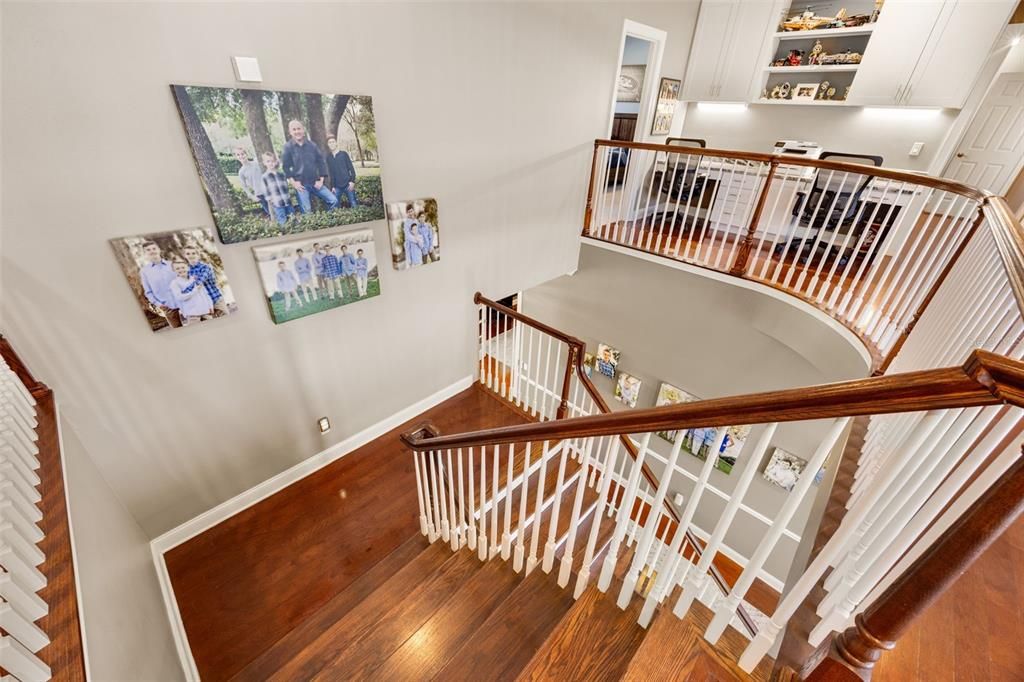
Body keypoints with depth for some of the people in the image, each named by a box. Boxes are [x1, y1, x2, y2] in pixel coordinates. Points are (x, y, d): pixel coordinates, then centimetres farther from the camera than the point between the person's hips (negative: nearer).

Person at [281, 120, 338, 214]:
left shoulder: (312, 145, 5)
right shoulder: (288, 147, -1)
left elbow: (321, 161, 7)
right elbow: (285, 166, 1)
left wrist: (321, 180, 0)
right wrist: (293, 182, -8)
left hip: (315, 183, 3)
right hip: (301, 185, -3)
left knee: (334, 200, -4)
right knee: (307, 210, -4)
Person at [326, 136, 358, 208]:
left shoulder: (343, 154, 3)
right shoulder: (328, 157, 12)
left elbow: (351, 168, 0)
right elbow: (331, 173, 14)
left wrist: (352, 181, -10)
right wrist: (333, 186, 8)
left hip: (347, 184, -3)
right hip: (337, 186, 3)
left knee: (354, 204, -5)